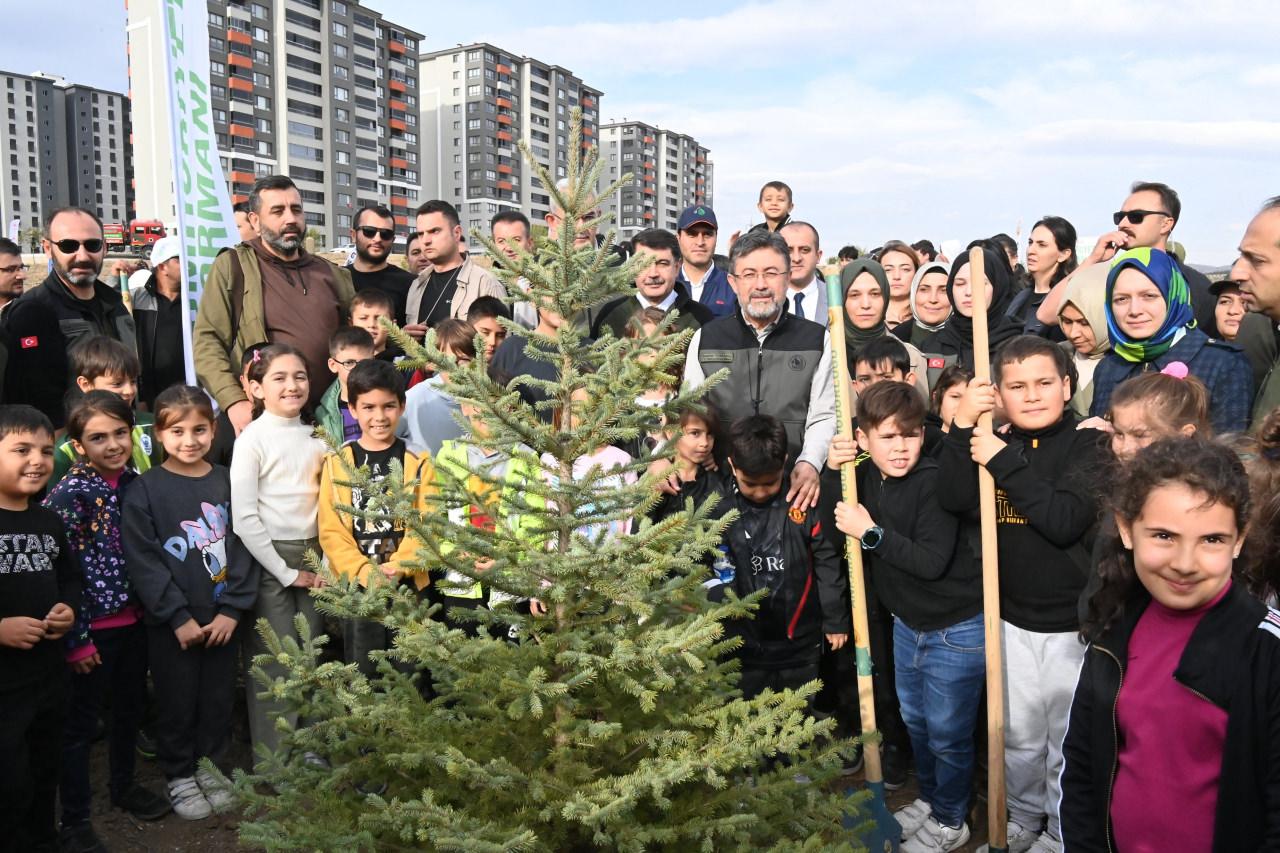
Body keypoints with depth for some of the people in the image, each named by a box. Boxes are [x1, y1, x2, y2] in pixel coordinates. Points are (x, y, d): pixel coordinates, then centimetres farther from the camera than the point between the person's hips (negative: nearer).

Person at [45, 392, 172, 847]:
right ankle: (74, 820, 22)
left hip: (133, 620, 6)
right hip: (92, 626, -6)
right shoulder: (68, 494, -17)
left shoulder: (134, 482, 2)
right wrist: (76, 638, -14)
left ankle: (124, 785, 42)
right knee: (81, 722, 8)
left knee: (131, 707, 21)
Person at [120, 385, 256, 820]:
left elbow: (244, 547, 1)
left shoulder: (228, 482, 2)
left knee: (218, 698, 13)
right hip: (171, 623, -2)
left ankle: (210, 766, 33)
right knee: (176, 702, 9)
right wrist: (178, 617, -13)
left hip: (223, 618, 3)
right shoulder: (144, 490, -6)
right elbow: (143, 561, -10)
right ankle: (179, 775, 29)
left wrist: (233, 609, -7)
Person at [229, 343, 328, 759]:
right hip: (268, 560, -5)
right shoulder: (253, 439, -8)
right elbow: (243, 518, -13)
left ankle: (310, 752, 24)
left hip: (311, 559, 5)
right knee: (274, 663, 0)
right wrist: (285, 572, -12)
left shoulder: (315, 438, 9)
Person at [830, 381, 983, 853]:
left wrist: (871, 532, -28)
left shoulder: (935, 482, -25)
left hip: (956, 631, -7)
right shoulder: (866, 478, -4)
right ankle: (928, 797, 48)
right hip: (907, 623, 7)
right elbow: (836, 536, 0)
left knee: (947, 733, 10)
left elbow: (932, 562, -30)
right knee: (915, 721, 24)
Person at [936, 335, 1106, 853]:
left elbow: (1064, 521, -23)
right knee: (1019, 736, 19)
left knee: (1069, 739, 11)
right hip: (1011, 619, 4)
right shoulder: (993, 442, 4)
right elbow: (953, 500, -12)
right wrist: (961, 426, -18)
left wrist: (1004, 462, -22)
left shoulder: (1089, 445, -9)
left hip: (1073, 624, -4)